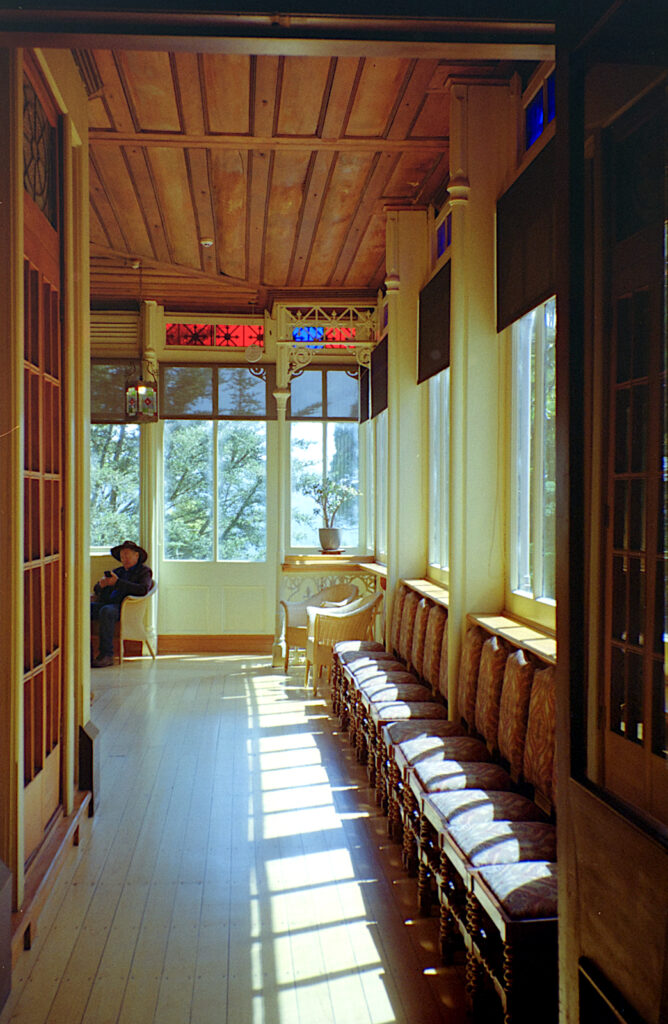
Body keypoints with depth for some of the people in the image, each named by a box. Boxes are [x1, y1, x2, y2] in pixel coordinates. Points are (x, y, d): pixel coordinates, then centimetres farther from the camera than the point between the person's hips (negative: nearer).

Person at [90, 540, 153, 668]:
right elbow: (96, 589, 28)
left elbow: (143, 590, -10)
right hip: (105, 603, 6)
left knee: (106, 611, -37)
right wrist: (101, 584, 2)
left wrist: (118, 582, -10)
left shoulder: (144, 571, 11)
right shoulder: (118, 571, 30)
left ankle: (107, 656, -34)